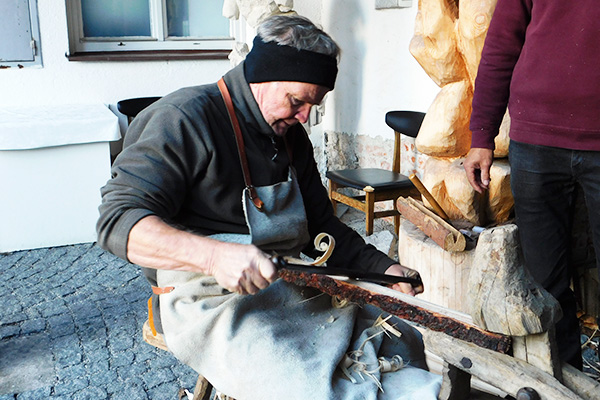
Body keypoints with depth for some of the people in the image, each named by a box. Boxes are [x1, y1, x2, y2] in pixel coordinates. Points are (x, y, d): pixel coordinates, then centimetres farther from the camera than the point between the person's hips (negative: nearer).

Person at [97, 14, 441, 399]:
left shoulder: (292, 136, 13)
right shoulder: (186, 118, -12)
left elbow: (322, 227, 21)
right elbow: (119, 221, -20)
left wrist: (383, 268, 5)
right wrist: (214, 255, -36)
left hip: (294, 288, 8)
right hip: (210, 298, -7)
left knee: (403, 343, -1)